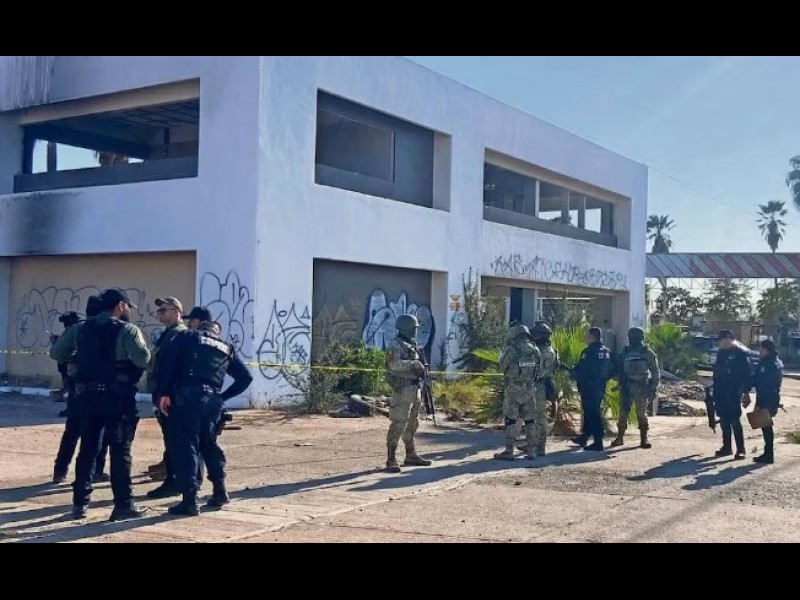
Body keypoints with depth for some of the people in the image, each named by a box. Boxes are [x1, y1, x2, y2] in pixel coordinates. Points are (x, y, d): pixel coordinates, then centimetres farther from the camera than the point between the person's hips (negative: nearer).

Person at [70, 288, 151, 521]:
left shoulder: (85, 329, 13)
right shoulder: (126, 330, -9)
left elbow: (78, 360, 13)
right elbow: (144, 360, -16)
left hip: (87, 395, 6)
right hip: (116, 396, -6)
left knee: (88, 448, 12)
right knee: (120, 450, -2)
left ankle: (80, 503, 15)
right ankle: (123, 505, 0)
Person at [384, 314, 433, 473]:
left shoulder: (412, 346, 17)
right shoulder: (395, 345, -9)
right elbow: (395, 364, -25)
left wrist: (422, 369, 8)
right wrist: (414, 364, -22)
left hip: (415, 389, 9)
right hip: (402, 390, -9)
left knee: (412, 424, 16)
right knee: (398, 424, -11)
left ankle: (411, 456, 26)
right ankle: (391, 460, -10)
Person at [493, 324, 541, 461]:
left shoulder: (511, 350, -13)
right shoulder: (535, 350, 2)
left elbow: (502, 367, -1)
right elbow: (538, 370, 6)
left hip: (513, 390, -4)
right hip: (529, 390, 4)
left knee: (510, 421, 0)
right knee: (530, 420, 12)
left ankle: (509, 451, 0)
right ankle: (531, 450, 15)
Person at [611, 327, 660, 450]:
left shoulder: (647, 352, -2)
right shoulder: (625, 351, 7)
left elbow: (655, 372, 1)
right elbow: (619, 368, 10)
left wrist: (654, 387, -4)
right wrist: (622, 382, -3)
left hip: (641, 387, -3)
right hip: (626, 386, 3)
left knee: (642, 413, 0)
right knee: (623, 412, 4)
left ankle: (644, 439, 8)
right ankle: (620, 437, 12)